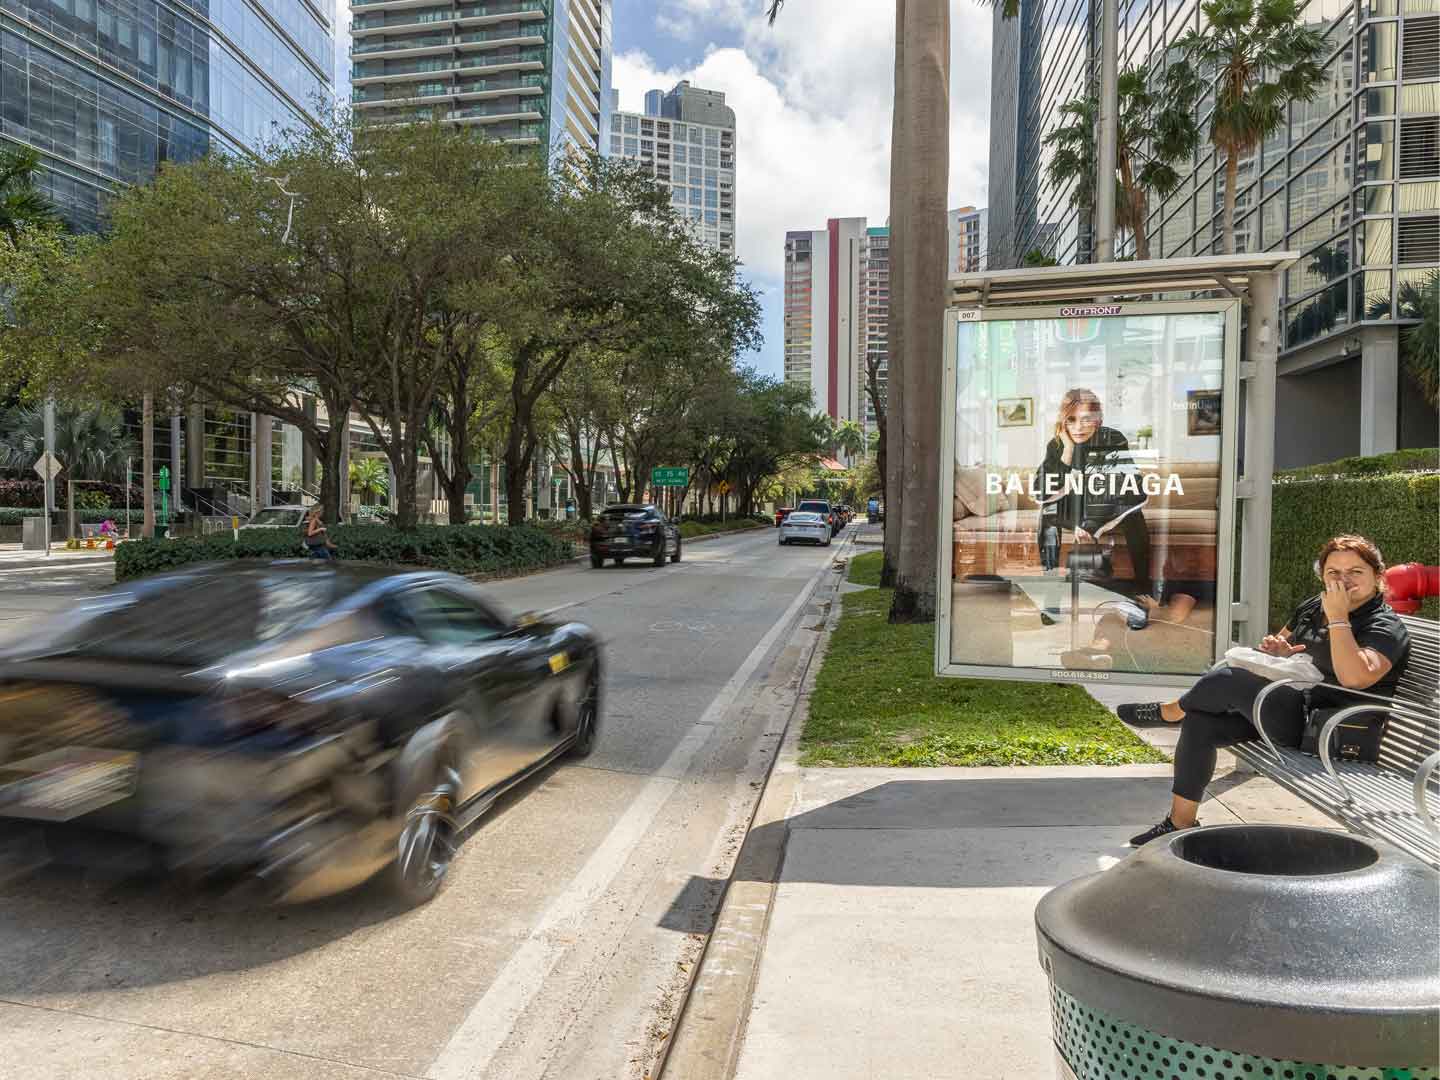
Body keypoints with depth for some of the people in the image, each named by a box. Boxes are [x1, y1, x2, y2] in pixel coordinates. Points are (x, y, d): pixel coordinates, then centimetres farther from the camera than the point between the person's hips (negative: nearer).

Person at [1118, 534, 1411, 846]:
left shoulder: (1386, 626, -8)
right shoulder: (1313, 607, 15)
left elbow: (1355, 677, -28)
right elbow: (1280, 645, 30)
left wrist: (1338, 618, -23)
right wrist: (1276, 649, 4)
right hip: (1289, 709, 9)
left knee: (1228, 677, -25)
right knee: (1199, 724, -9)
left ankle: (1170, 711, 6)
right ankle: (1181, 823, 0)